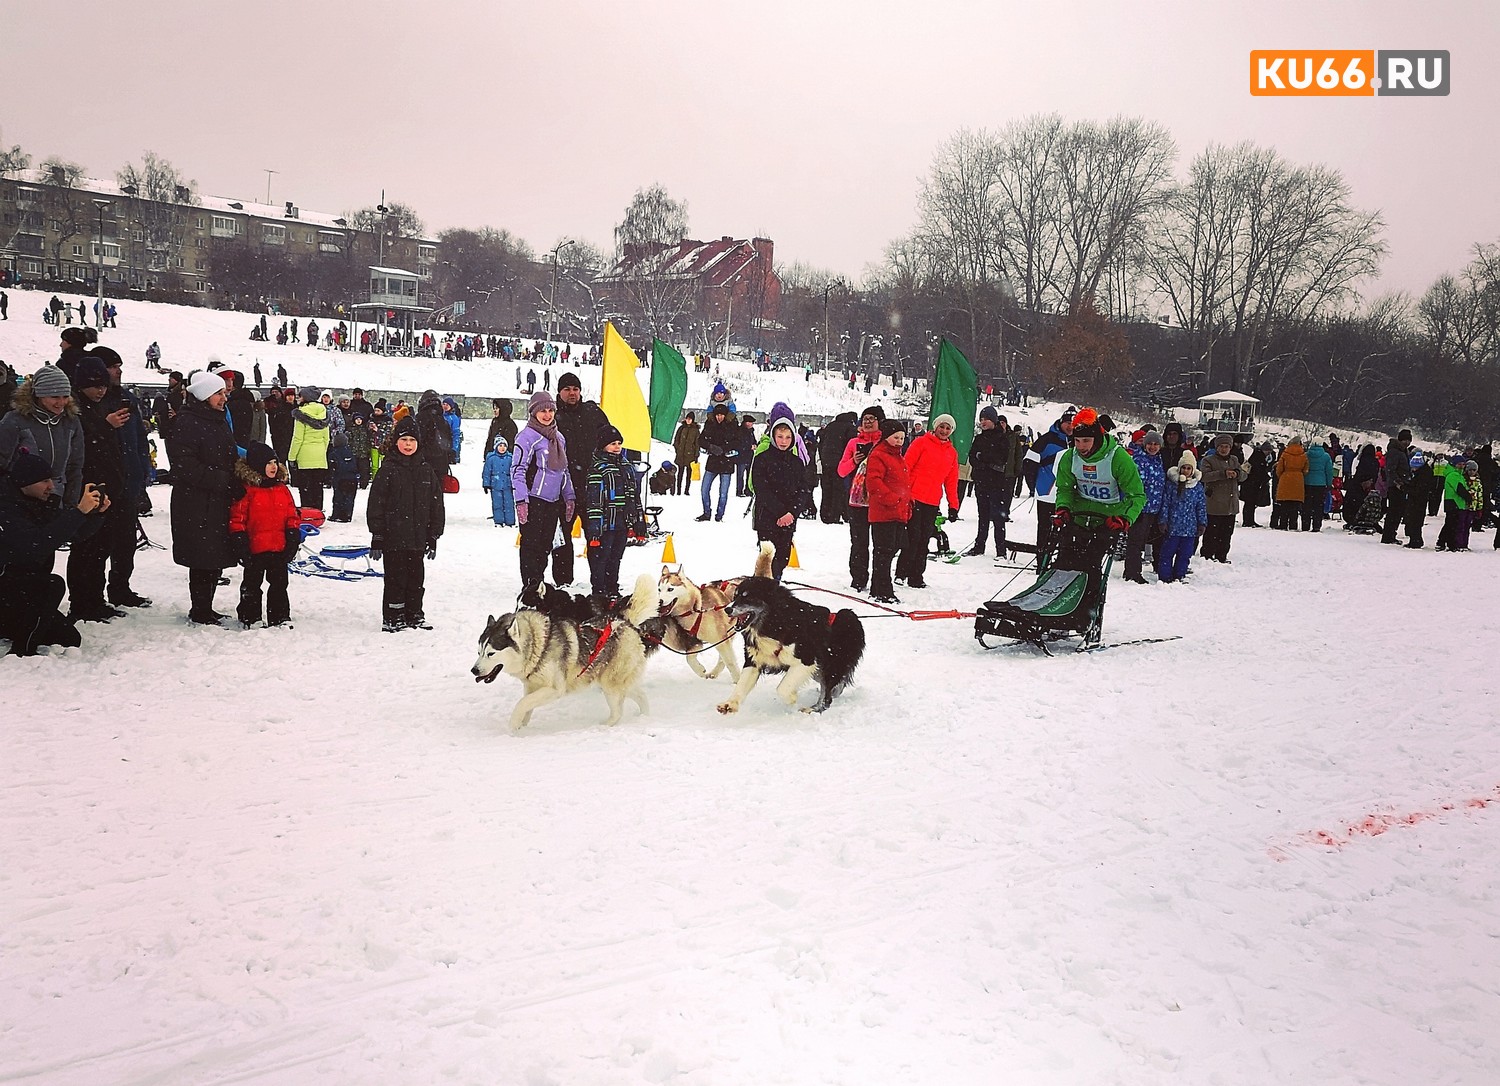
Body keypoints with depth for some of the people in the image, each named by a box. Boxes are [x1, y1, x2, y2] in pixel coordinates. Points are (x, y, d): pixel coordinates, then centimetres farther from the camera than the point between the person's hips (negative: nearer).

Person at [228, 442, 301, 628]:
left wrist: (293, 540, 3)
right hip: (254, 549, -4)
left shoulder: (282, 489, 7)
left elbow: (292, 517, 10)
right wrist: (240, 544, -12)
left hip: (279, 549, 4)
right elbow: (237, 520, -9)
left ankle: (280, 617, 20)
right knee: (251, 585, 10)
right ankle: (249, 617, 21)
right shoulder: (246, 490, -9)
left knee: (279, 584, 11)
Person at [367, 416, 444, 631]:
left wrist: (433, 536, 9)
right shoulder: (388, 469, -4)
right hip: (393, 537, -4)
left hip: (417, 537, 4)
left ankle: (414, 615, 23)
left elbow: (436, 504, 12)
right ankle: (392, 618, 9)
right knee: (395, 578, -1)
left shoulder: (426, 469, 8)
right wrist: (377, 537, -9)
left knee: (417, 577, 11)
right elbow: (375, 504, -5)